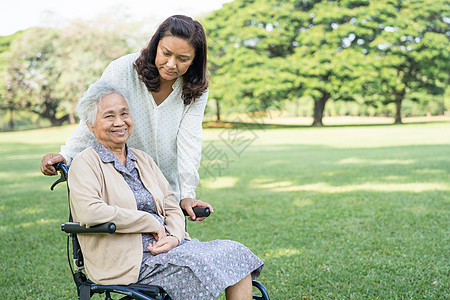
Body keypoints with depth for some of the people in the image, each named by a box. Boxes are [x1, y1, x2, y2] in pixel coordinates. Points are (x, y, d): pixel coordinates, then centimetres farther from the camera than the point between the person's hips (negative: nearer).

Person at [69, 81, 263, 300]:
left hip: (163, 246, 7)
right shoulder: (85, 164, -3)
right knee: (203, 265, -28)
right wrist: (153, 224, -16)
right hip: (127, 262, -7)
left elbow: (172, 207, 15)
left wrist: (174, 237, -9)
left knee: (235, 253, -13)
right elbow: (89, 212, -22)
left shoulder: (143, 159, 18)